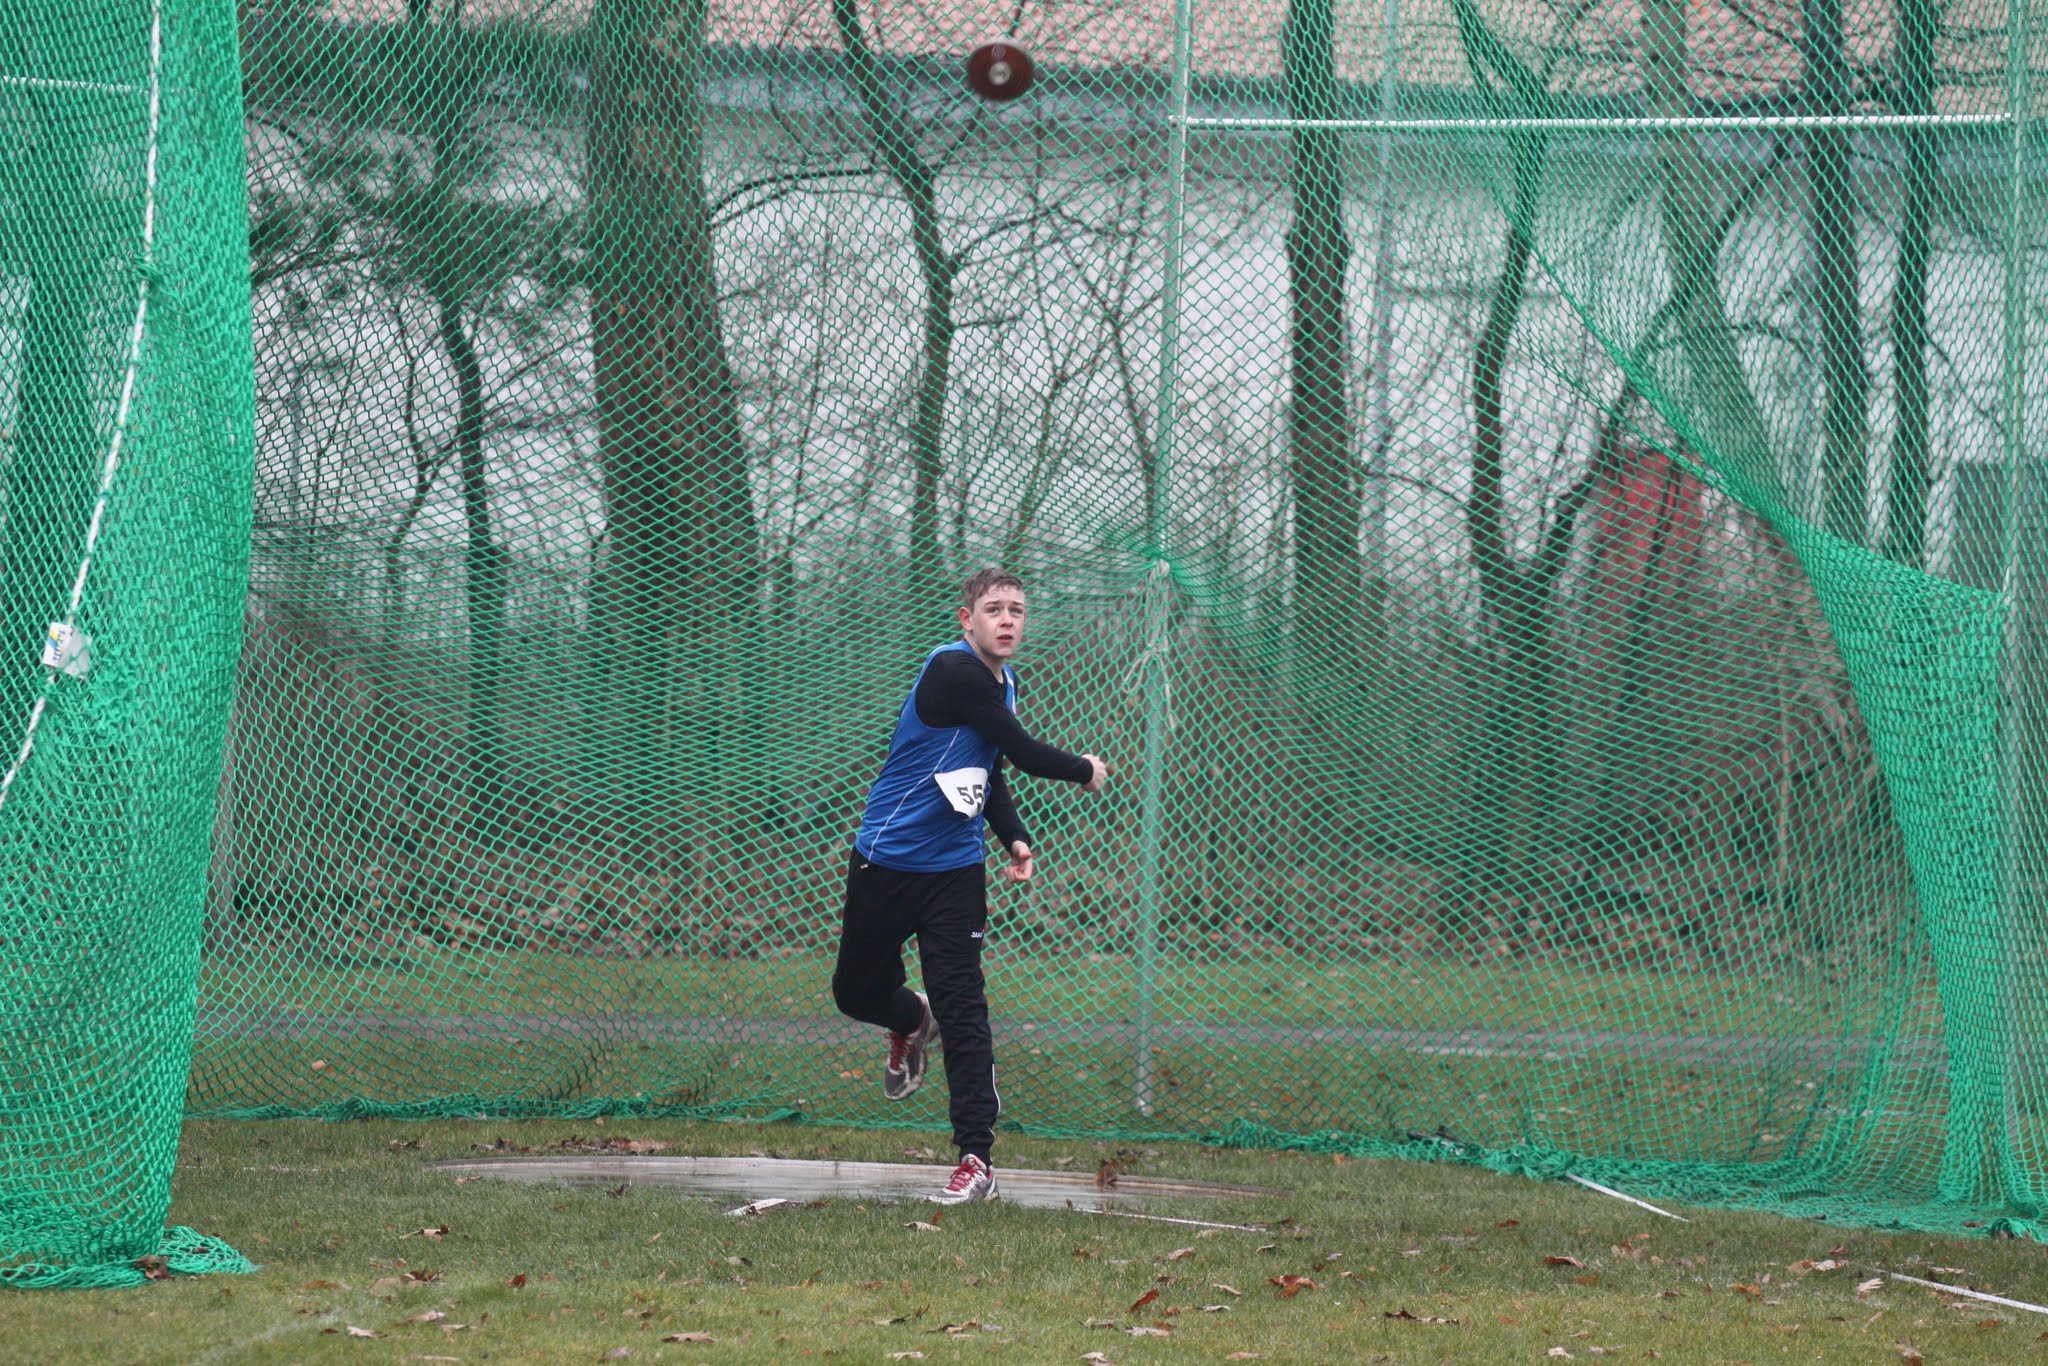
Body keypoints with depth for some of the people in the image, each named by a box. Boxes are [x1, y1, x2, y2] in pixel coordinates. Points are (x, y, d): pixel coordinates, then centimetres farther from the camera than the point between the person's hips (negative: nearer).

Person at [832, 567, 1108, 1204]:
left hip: (955, 871, 5)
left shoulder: (1003, 683, 8)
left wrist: (1014, 838, 7)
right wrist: (1083, 770, -1)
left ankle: (976, 1160, -11)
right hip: (886, 862, -5)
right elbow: (1023, 753, -18)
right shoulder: (954, 671, -19)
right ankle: (912, 1021, 45)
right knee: (856, 991, 9)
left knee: (963, 1011, -8)